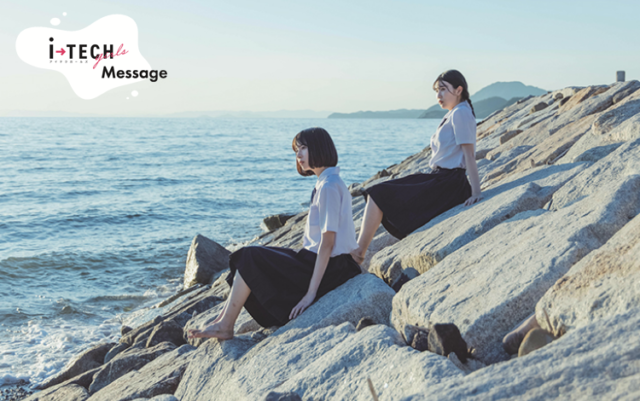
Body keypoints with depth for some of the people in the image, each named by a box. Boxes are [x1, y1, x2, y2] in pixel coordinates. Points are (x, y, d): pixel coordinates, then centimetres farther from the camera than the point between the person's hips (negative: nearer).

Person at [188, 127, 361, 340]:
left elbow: (327, 243, -22)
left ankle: (224, 326, 1)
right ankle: (224, 320, 10)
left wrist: (311, 292, -23)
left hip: (327, 269, -10)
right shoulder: (327, 183, 13)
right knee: (252, 257, 11)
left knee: (250, 259, -8)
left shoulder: (329, 187, -18)